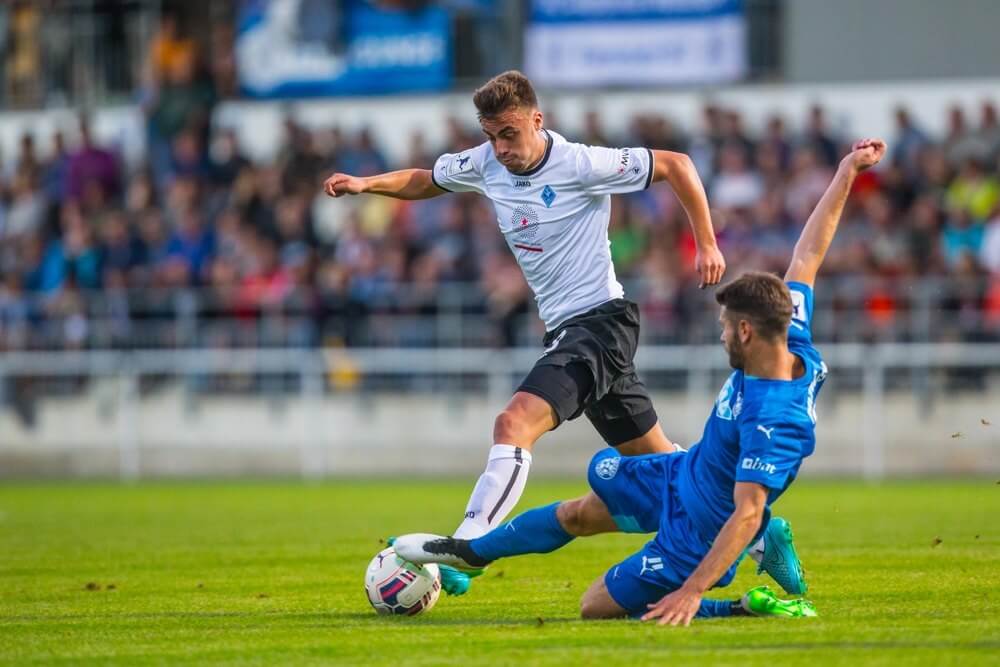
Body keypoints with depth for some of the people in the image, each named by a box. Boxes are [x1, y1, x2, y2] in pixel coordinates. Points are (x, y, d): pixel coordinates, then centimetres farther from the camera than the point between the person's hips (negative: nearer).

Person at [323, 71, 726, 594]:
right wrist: (365, 184, 5)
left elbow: (675, 165, -8)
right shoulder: (484, 164, 3)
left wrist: (707, 244, -10)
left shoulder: (581, 165, -16)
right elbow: (426, 180, 21)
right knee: (651, 458, 17)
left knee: (514, 425, -25)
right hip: (564, 330, 8)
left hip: (601, 320, -8)